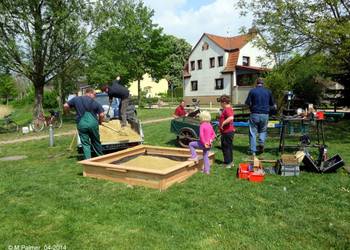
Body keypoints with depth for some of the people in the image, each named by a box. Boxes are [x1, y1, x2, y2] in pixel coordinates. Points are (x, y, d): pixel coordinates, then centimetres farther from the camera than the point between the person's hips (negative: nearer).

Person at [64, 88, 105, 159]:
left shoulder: (76, 99, 9)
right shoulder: (94, 102, 5)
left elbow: (66, 106, 6)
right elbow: (102, 114, -2)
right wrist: (100, 122, 17)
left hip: (81, 124, 0)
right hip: (93, 123, 0)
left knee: (85, 144, 7)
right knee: (96, 142, 17)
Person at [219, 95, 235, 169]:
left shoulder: (227, 109, -18)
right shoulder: (228, 109, 15)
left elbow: (231, 118, -37)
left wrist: (223, 123, -29)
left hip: (227, 132, -11)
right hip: (228, 131, 11)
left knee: (226, 147, -2)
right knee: (228, 147, 18)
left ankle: (227, 164, 7)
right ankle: (230, 162, 28)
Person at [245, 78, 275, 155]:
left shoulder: (252, 91, -3)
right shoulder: (268, 91, 5)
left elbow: (247, 103, -5)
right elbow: (272, 104, 12)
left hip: (255, 114, -2)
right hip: (265, 114, 2)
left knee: (253, 132, 5)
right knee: (263, 131, 20)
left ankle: (253, 151, 7)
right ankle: (261, 142, -4)